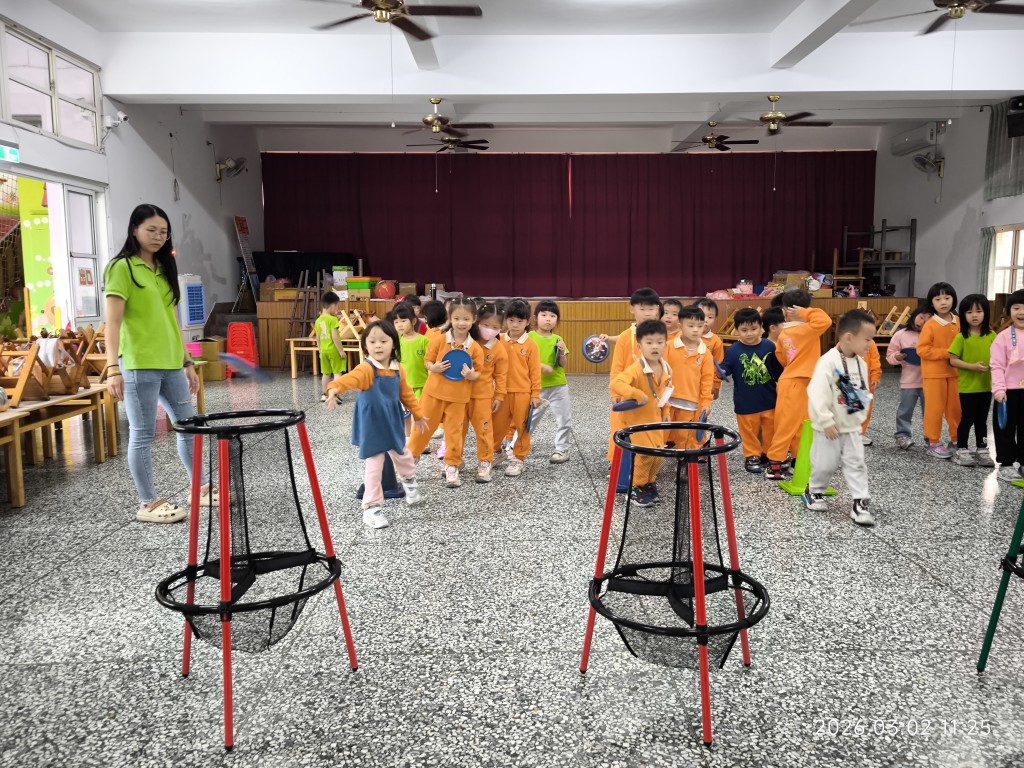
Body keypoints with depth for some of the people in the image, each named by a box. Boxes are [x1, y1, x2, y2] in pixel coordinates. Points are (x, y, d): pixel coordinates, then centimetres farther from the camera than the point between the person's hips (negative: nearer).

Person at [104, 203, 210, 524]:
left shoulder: (164, 269, 16)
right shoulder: (122, 268, -6)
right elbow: (113, 322, -12)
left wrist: (187, 362, 17)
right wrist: (113, 367, -20)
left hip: (170, 364, 8)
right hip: (139, 365, -8)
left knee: (188, 426, 11)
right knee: (142, 435, 0)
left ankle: (200, 489, 23)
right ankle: (148, 504, 9)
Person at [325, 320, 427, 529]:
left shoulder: (398, 370, -1)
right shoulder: (366, 369, -22)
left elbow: (406, 394, 13)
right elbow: (350, 378, -42)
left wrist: (418, 415, 19)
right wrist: (334, 388, -62)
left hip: (393, 423, 6)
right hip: (372, 426, -6)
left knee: (402, 455, 25)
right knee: (374, 466, -3)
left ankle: (409, 481, 55)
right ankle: (371, 507, 11)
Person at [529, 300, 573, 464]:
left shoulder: (558, 339, 4)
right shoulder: (529, 337, -5)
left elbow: (562, 365, 5)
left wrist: (562, 352, -13)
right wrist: (541, 366, -20)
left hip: (558, 386, 3)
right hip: (537, 386, -3)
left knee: (564, 419, 6)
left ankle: (562, 449, 18)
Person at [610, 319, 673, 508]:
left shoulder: (667, 370, -1)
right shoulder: (636, 369, -26)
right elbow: (615, 384, -38)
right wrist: (638, 395, -40)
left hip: (654, 418, 7)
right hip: (635, 419, -7)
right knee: (646, 454, -10)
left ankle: (649, 482, 32)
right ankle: (636, 488, 10)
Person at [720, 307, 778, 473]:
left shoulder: (769, 346, -5)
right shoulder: (733, 351, -12)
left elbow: (779, 369, 6)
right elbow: (725, 370, -13)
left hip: (769, 400, 3)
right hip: (746, 402, -2)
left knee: (771, 430, 16)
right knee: (749, 432, 10)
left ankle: (770, 455, 34)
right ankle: (752, 457, 26)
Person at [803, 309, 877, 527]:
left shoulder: (861, 363, 3)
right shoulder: (828, 361, -21)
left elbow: (864, 393, 15)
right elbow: (817, 394, -25)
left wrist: (860, 416, 11)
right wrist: (826, 422, -24)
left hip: (852, 426, 6)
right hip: (829, 427, -6)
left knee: (856, 463, 5)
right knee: (825, 464, 7)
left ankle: (860, 502, 9)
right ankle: (814, 492, 30)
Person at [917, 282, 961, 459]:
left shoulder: (959, 323, 3)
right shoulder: (930, 325, -12)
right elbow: (922, 350, -16)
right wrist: (947, 353, -19)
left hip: (955, 372, 5)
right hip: (934, 374, -5)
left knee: (956, 407, 10)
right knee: (935, 409, 2)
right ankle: (933, 443, 12)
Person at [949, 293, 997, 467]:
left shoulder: (991, 336, 3)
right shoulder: (961, 337, -9)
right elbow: (953, 360, -10)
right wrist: (972, 367, -21)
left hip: (986, 386, 4)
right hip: (967, 387, -4)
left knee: (982, 420, 14)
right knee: (967, 419, 3)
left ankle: (982, 450, 24)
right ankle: (961, 450, 15)